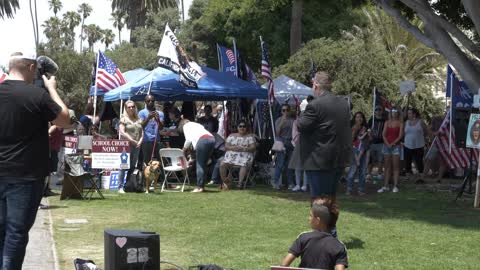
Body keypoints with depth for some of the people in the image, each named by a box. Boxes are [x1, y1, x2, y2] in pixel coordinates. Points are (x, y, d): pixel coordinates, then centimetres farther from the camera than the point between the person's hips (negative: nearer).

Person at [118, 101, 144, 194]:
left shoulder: (138, 120, 17)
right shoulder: (123, 119, 1)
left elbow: (142, 132, 15)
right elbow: (122, 133, -8)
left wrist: (140, 141, -3)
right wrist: (132, 140, -13)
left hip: (137, 146, 5)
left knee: (132, 167, 6)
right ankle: (121, 187, -7)